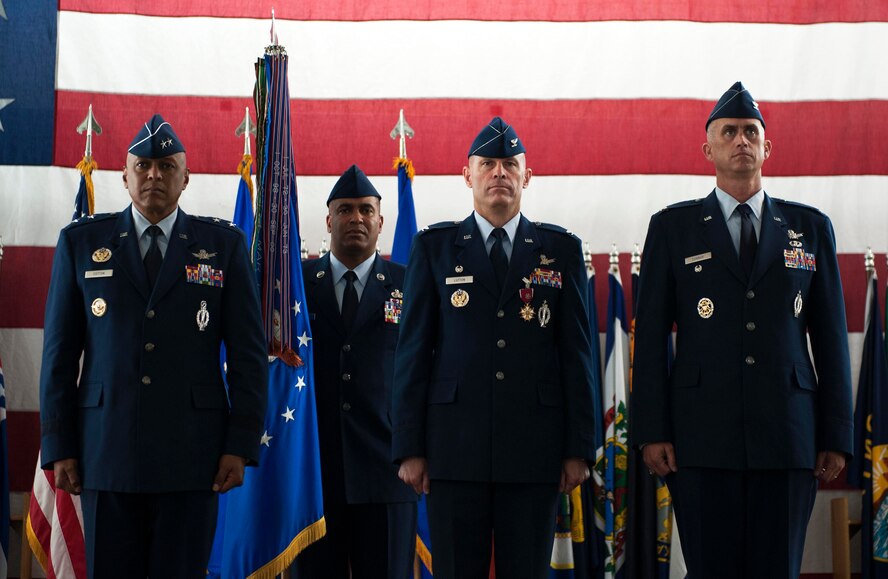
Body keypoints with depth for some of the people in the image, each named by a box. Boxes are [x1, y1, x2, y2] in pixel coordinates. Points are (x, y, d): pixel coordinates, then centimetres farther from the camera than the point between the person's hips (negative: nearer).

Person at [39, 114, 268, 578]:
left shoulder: (224, 244, 7)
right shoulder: (81, 242, 8)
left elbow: (249, 352, 4)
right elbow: (60, 352, 7)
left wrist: (241, 444, -3)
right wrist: (58, 446, 2)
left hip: (192, 453, 0)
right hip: (106, 452, 1)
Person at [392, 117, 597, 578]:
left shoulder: (561, 249, 9)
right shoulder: (434, 247, 8)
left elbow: (576, 352, 7)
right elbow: (413, 350, 5)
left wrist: (579, 448, 1)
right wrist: (409, 448, -2)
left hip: (535, 450, 1)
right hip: (454, 447, 0)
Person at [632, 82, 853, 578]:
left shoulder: (810, 227, 12)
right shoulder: (672, 227, 8)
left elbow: (831, 336, 10)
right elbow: (651, 335, 4)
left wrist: (837, 436, 4)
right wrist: (652, 431, -4)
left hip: (789, 438, 1)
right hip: (703, 437, -1)